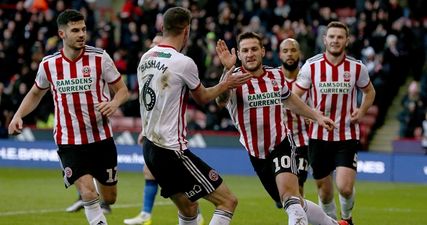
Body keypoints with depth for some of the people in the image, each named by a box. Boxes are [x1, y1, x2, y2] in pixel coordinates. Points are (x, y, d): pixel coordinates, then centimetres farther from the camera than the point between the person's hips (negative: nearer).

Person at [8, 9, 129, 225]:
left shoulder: (99, 58, -7)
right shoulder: (48, 64, -2)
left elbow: (122, 89, 0)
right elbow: (36, 93, 17)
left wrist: (114, 103, -23)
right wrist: (18, 115, 0)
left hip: (101, 138, 1)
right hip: (69, 141, -1)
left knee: (109, 198, 11)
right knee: (88, 193, -20)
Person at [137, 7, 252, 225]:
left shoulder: (145, 58, 7)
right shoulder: (183, 62, -15)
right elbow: (202, 97, 4)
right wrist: (225, 84, 19)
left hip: (149, 147, 9)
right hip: (172, 150, -9)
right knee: (228, 201, -5)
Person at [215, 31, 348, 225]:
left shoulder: (276, 75, 0)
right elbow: (221, 101, -38)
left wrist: (317, 116, 24)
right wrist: (228, 69, -52)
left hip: (281, 145, -1)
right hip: (257, 155, 1)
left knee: (289, 196, -26)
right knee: (295, 204, 11)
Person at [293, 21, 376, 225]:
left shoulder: (357, 68, -2)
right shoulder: (311, 66, -5)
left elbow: (369, 91, 16)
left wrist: (361, 111, -3)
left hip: (347, 136, -1)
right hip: (319, 137, 1)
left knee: (345, 188, -15)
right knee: (324, 189, 9)